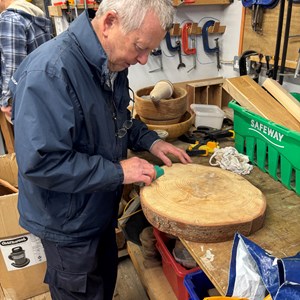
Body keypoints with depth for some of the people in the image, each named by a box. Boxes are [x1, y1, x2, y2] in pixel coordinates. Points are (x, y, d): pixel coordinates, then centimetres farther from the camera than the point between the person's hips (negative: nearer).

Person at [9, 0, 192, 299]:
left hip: (101, 210, 8)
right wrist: (118, 171, -27)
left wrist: (149, 140, -3)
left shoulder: (111, 63, -3)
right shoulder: (50, 72, -31)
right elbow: (40, 163, -32)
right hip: (67, 223, -7)